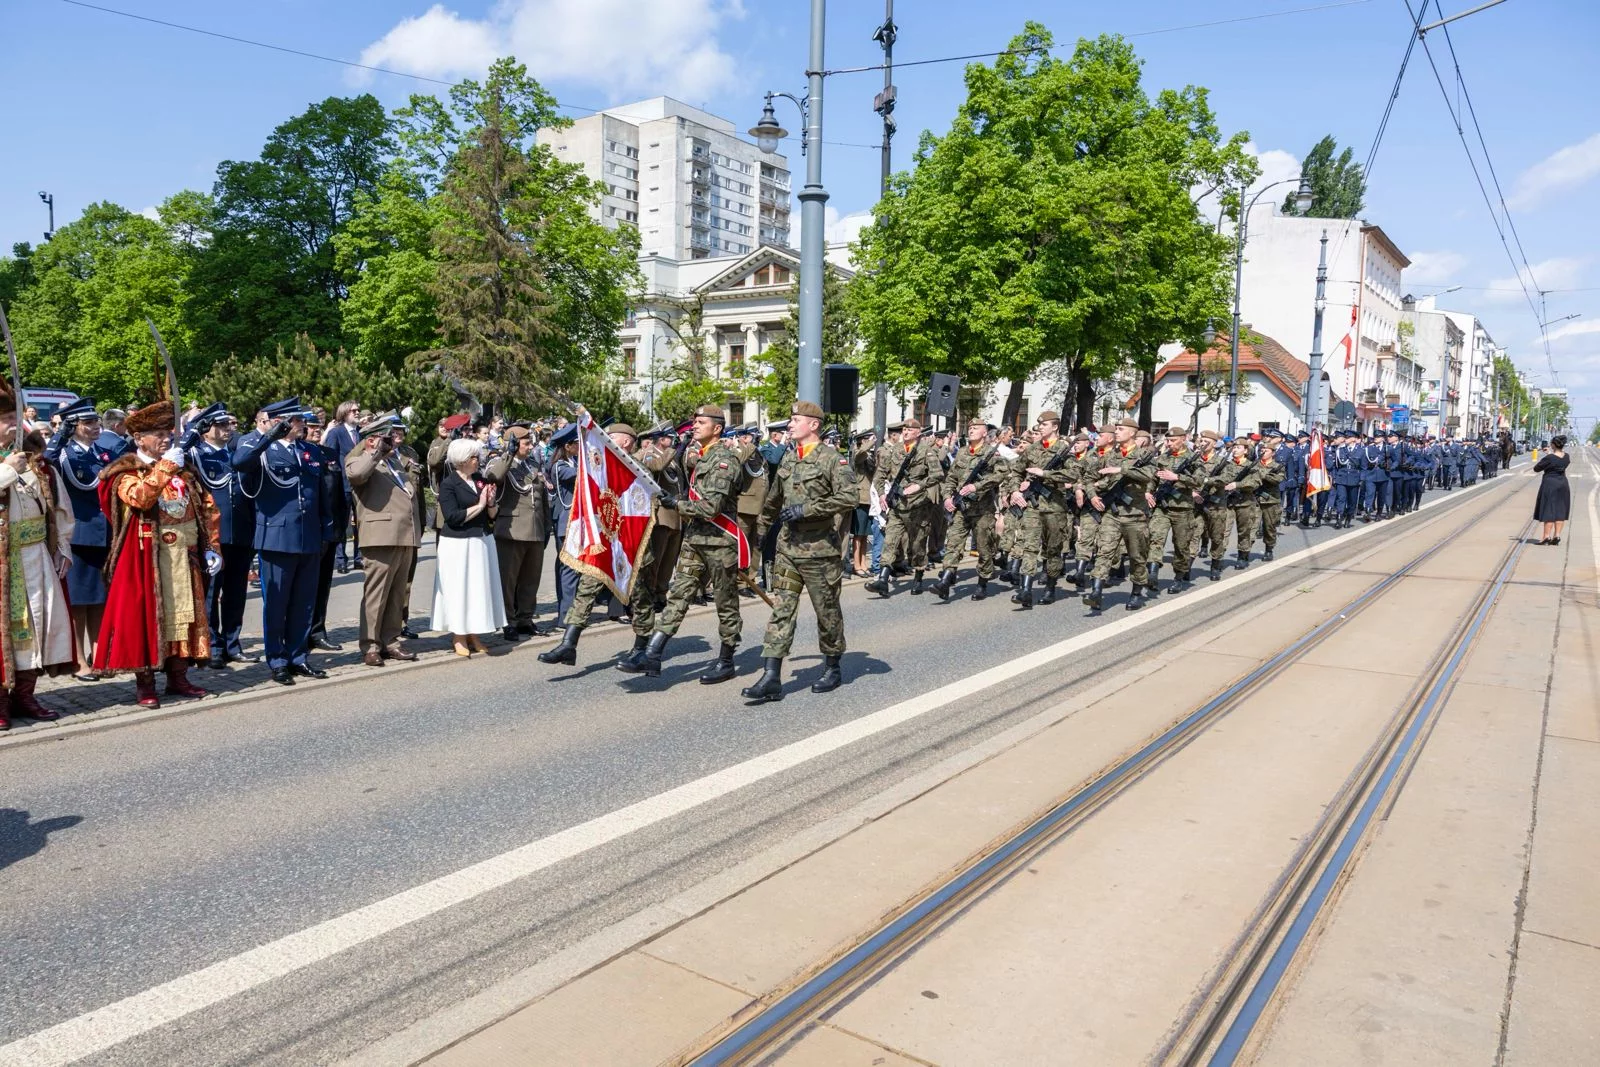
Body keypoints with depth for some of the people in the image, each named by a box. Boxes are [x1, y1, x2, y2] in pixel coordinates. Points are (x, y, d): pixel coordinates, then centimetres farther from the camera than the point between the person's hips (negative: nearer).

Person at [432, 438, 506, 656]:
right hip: (459, 545, -6)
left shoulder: (480, 480, 10)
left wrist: (491, 503, -8)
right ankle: (458, 638, 6)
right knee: (459, 588, -2)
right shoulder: (448, 484, -8)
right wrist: (479, 505, -13)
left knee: (480, 587, 8)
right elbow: (452, 517, -18)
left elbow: (493, 515, 12)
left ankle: (473, 635, 16)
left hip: (482, 541, 6)